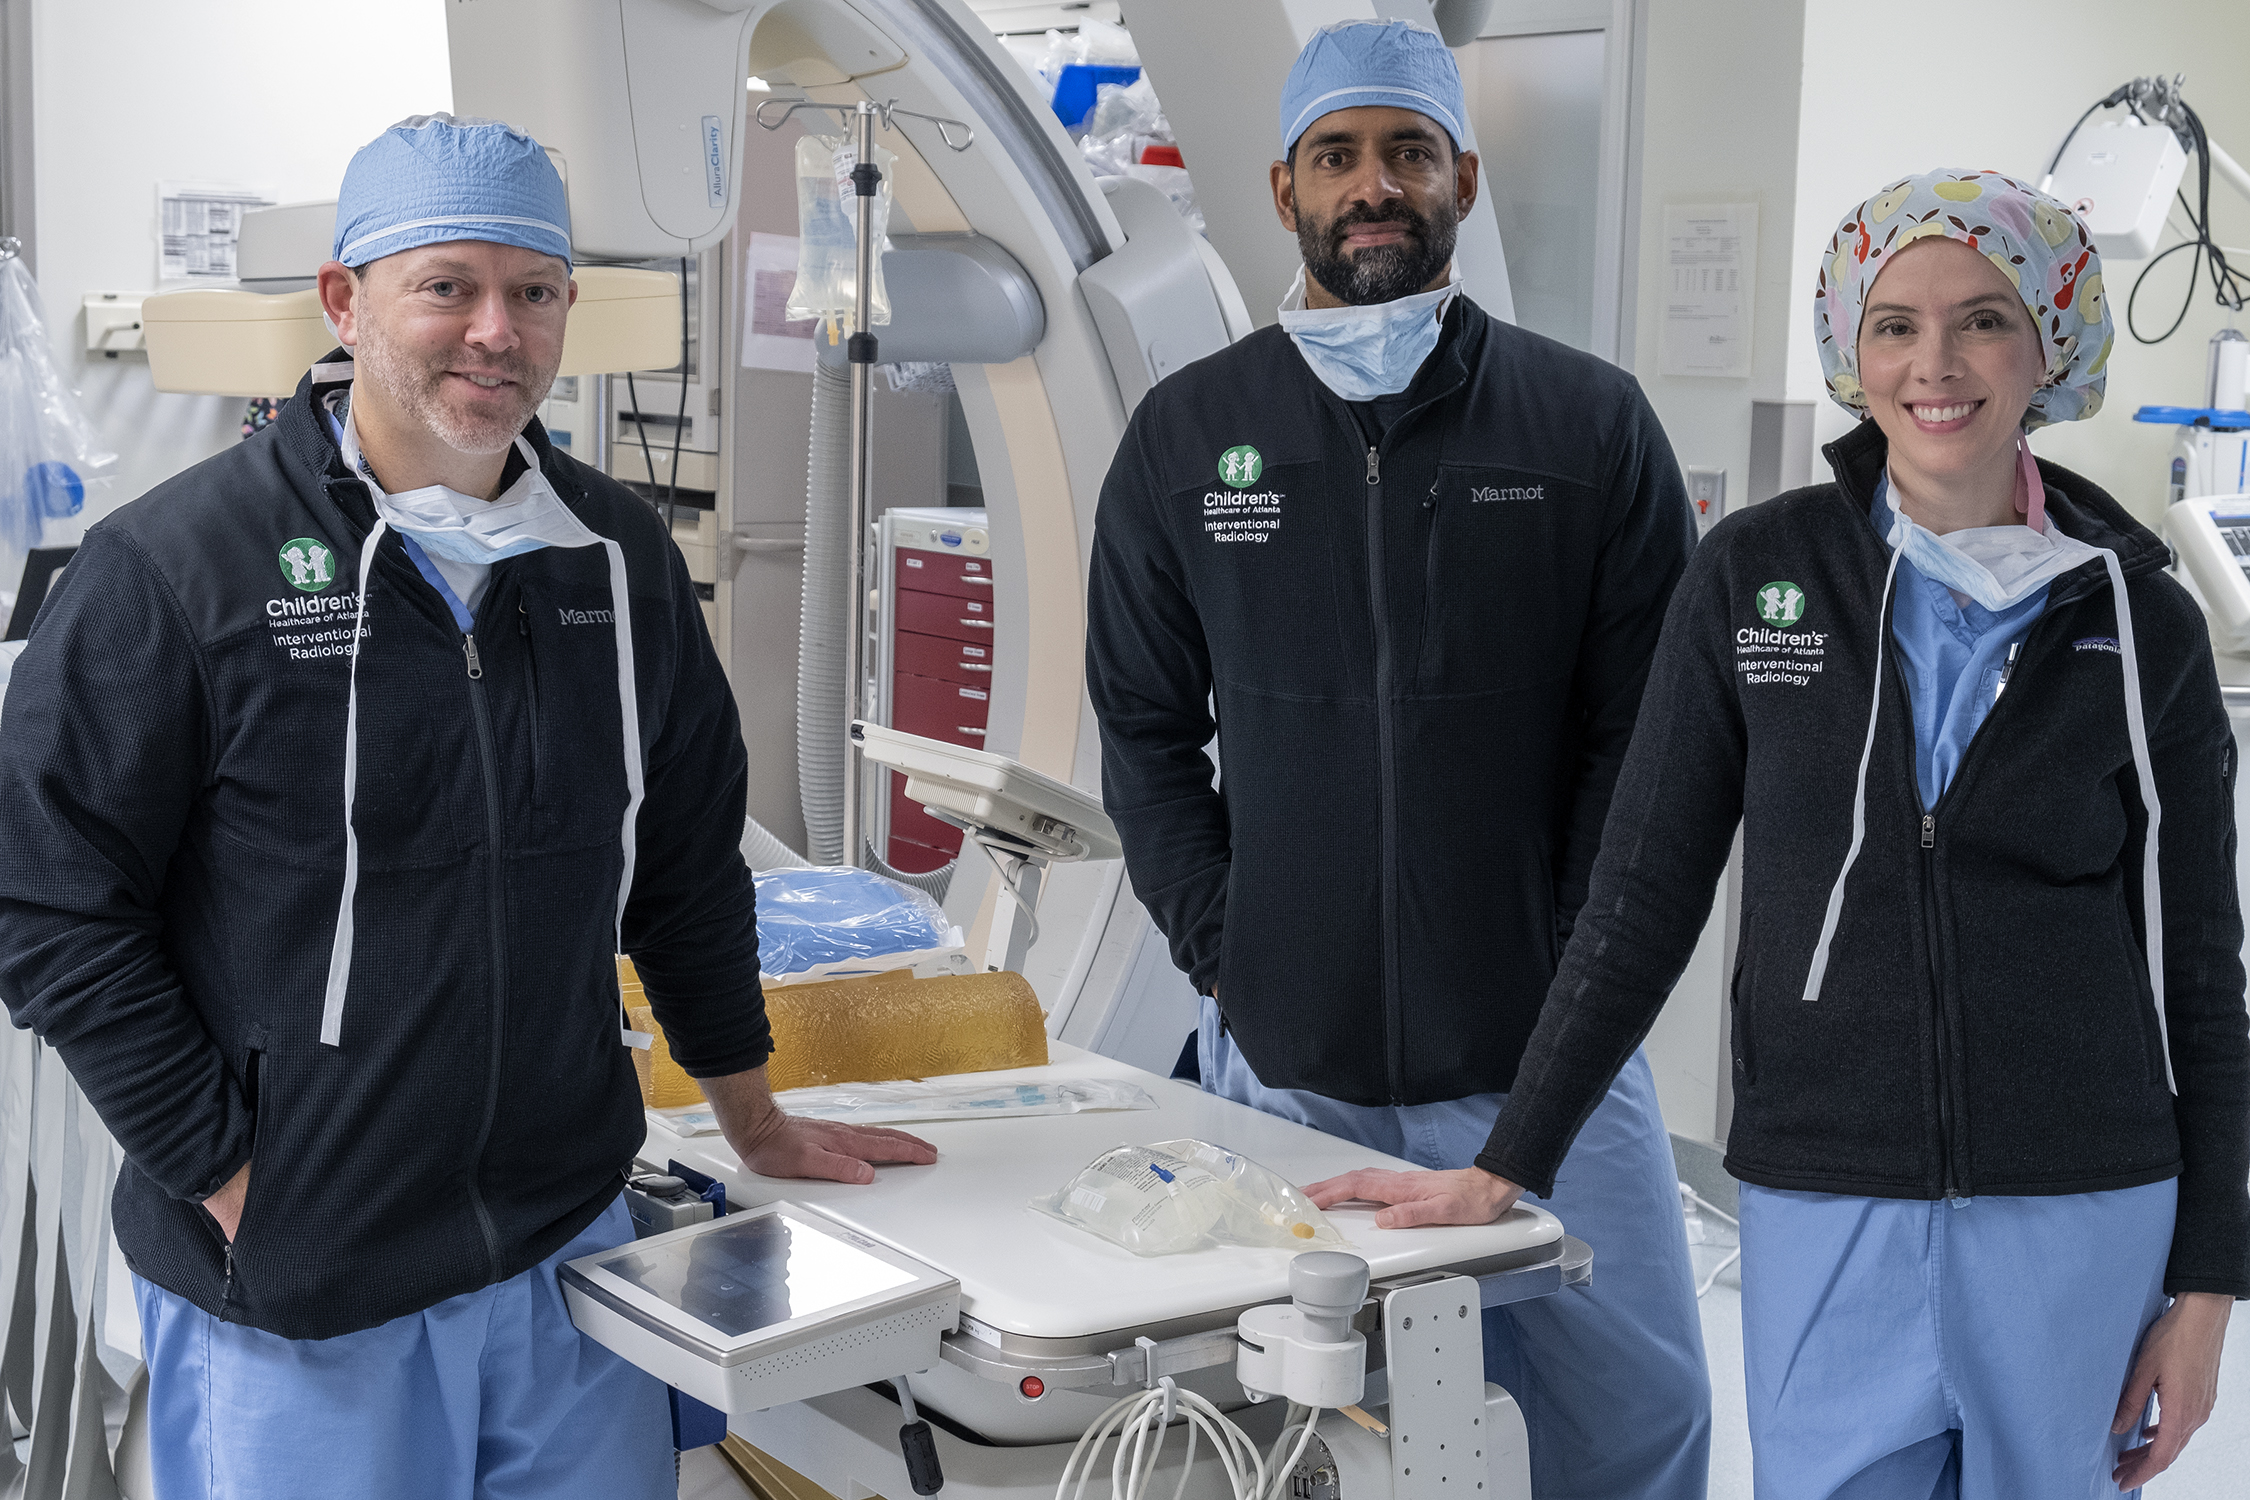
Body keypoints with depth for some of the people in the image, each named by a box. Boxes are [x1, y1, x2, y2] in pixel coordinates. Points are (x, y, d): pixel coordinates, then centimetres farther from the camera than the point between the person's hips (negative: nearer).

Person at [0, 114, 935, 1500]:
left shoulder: (622, 558, 6)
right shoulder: (175, 565, -10)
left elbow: (690, 863, 16)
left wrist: (757, 1124, 20)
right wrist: (226, 1176, -11)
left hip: (570, 1238, 5)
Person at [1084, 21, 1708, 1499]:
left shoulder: (1593, 422, 2)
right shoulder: (1187, 434, 7)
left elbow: (1651, 726, 2)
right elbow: (1145, 727, 11)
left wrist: (1579, 971, -4)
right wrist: (1223, 946, 1)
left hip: (1541, 1049, 0)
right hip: (1281, 1057, 1)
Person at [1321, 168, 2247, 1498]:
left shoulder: (2141, 626, 0)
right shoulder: (1754, 577, 0)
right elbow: (1643, 899, 3)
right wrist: (1506, 1168, 0)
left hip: (2078, 1218, 1)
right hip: (1826, 1210, 0)